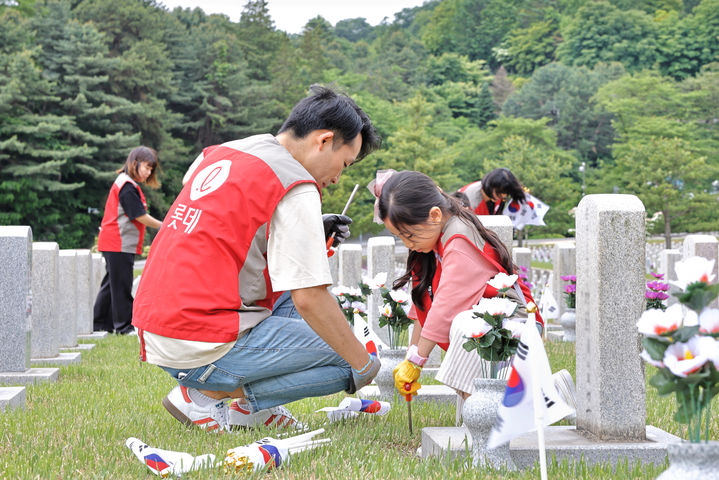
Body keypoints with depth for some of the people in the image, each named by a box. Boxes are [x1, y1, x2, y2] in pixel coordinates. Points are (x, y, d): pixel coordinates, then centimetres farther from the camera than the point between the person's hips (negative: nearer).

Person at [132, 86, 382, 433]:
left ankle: (250, 406, 13)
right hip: (203, 348, -9)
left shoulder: (220, 155, 14)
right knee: (349, 362, -2)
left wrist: (310, 235, 21)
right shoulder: (295, 187, -11)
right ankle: (206, 395, -3)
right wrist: (365, 365, -3)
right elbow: (310, 299, -15)